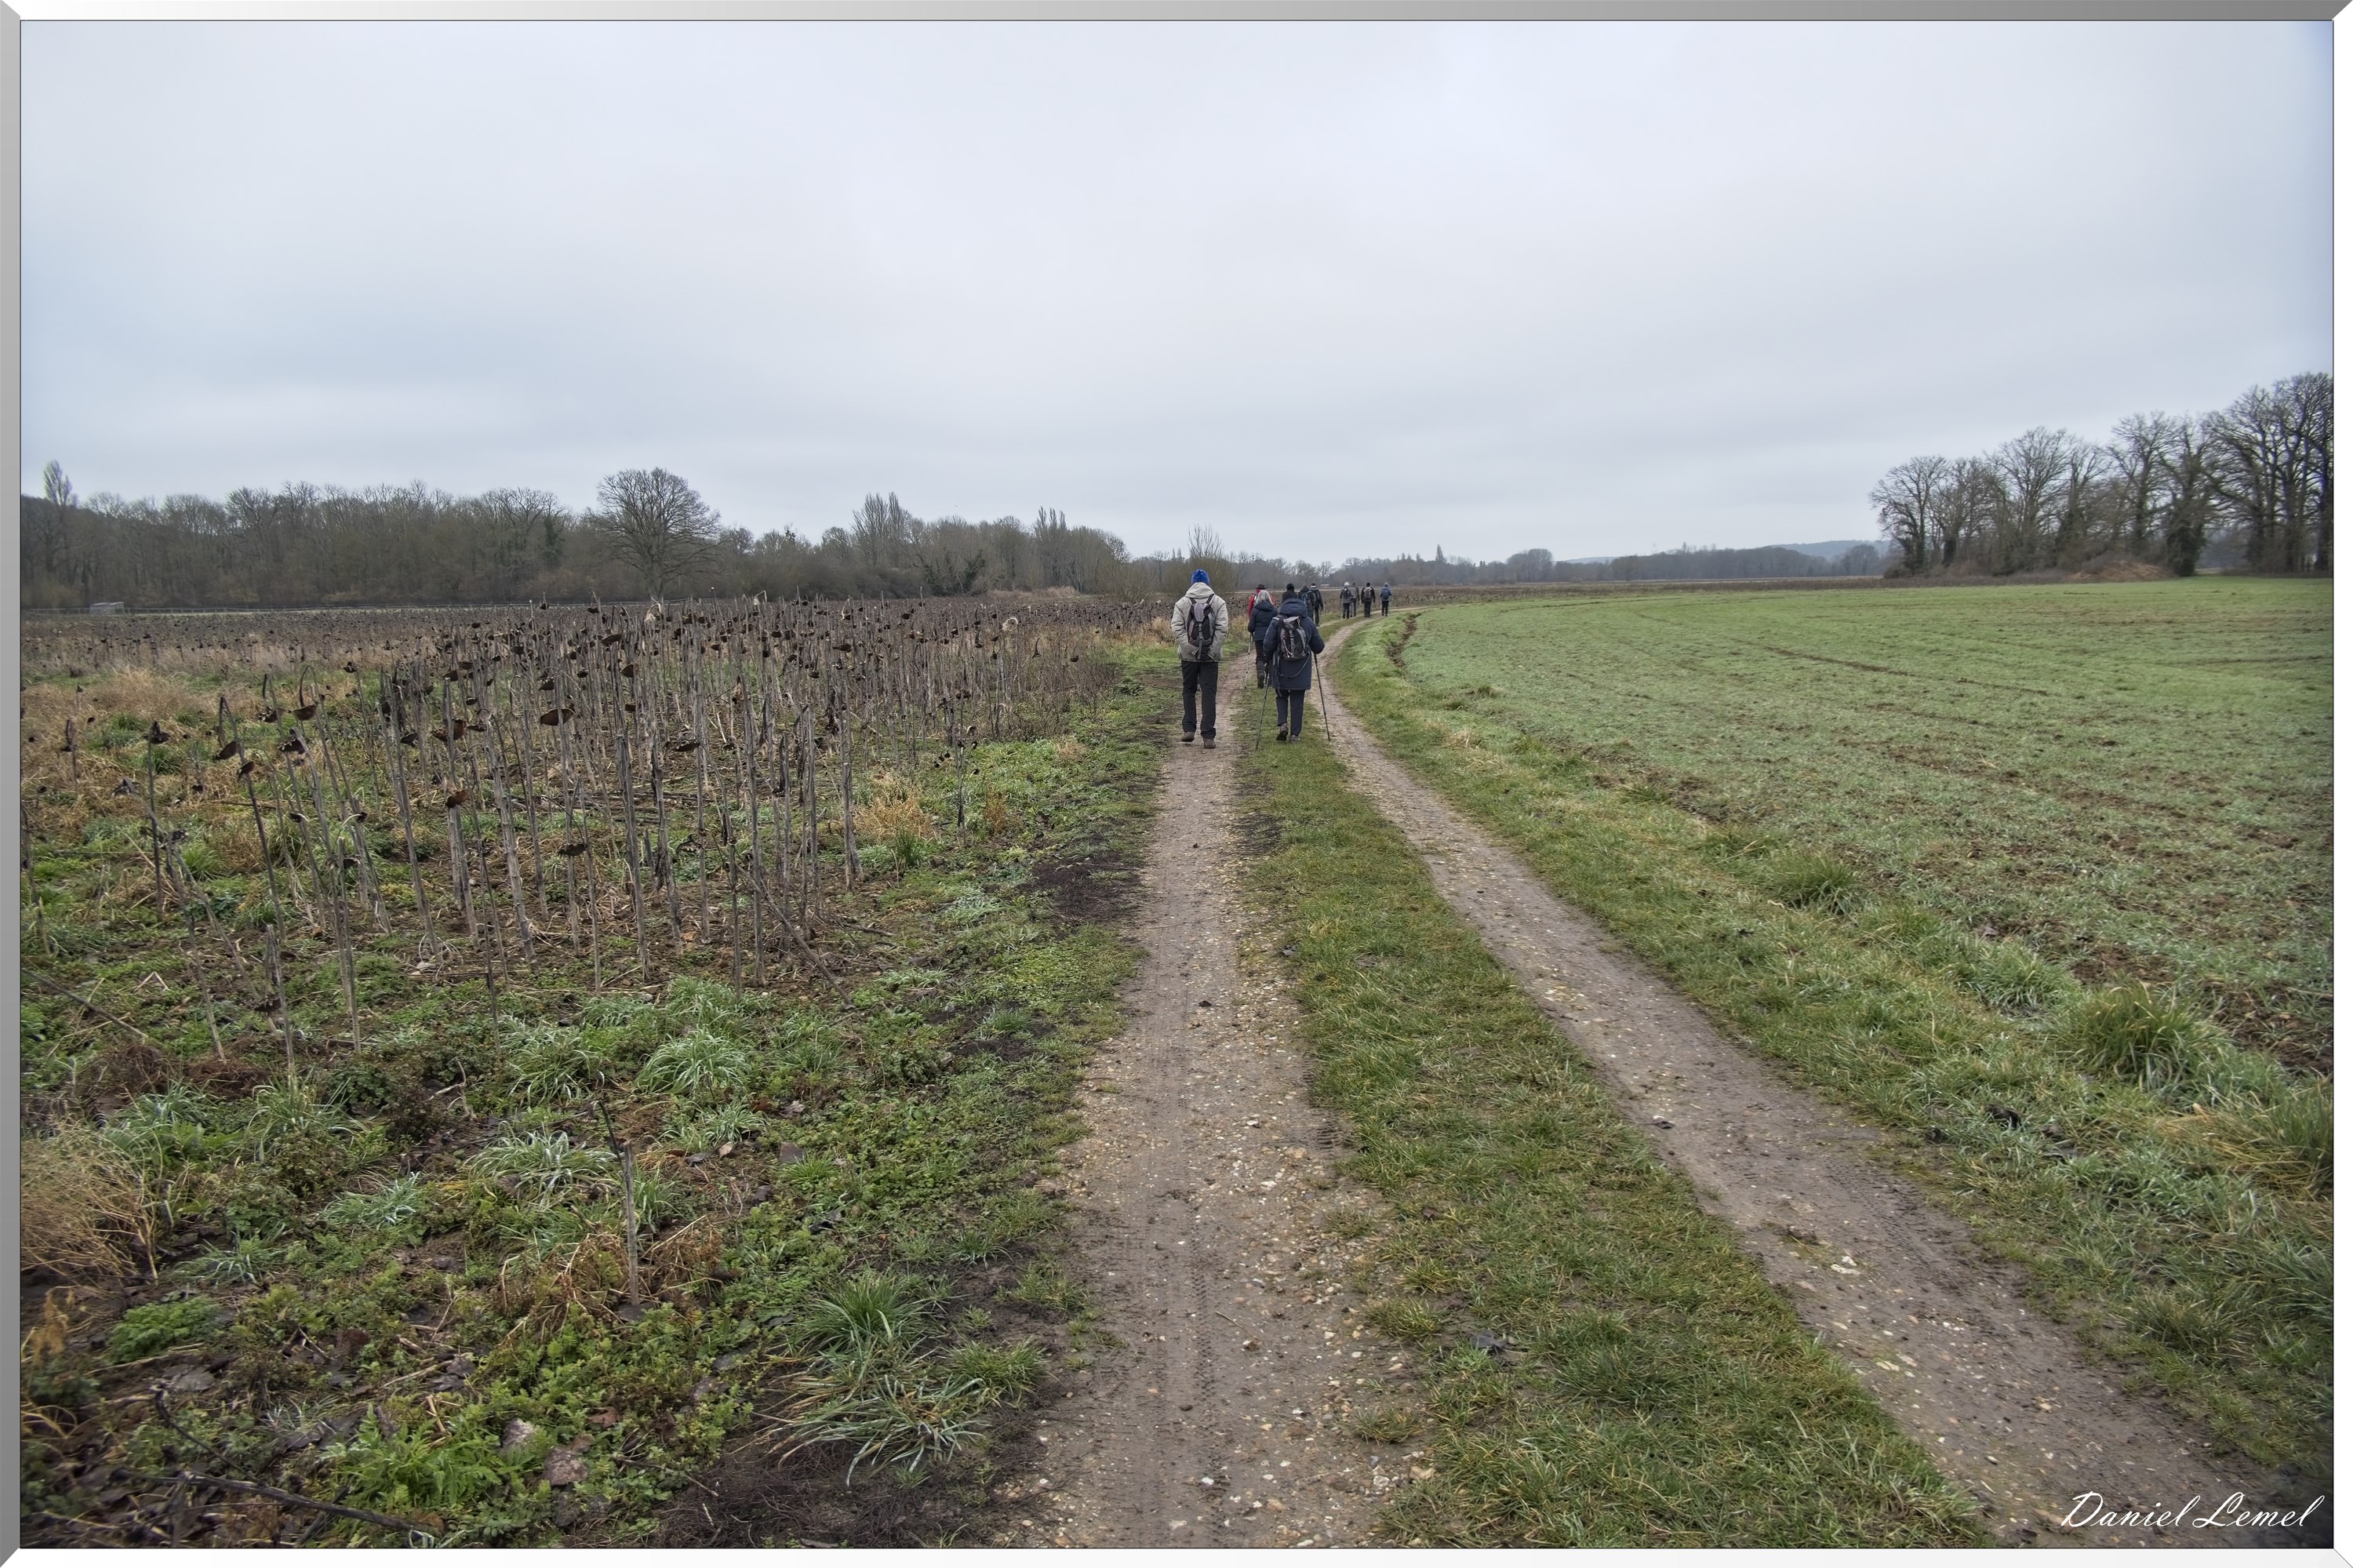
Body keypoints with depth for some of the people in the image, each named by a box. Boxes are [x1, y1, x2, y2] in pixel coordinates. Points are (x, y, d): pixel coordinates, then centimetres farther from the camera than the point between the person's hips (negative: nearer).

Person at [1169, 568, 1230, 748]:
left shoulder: (1182, 602, 2)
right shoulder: (1218, 602, 1)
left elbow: (1176, 628, -8)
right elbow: (1222, 629, -9)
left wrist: (1188, 647, -8)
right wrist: (1214, 650, -6)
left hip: (1189, 656, 1)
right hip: (1210, 657, -1)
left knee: (1189, 691, 17)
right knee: (1209, 694, 2)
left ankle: (1189, 729, 9)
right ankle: (1208, 736, -2)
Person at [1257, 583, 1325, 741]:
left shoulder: (1277, 621, -8)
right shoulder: (1308, 621, -2)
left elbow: (1267, 645, -13)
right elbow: (1319, 647, 3)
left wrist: (1269, 660, 6)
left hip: (1281, 669, -1)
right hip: (1302, 671, 1)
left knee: (1281, 696, 18)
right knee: (1297, 701, 9)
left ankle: (1282, 724, -1)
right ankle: (1295, 733, 10)